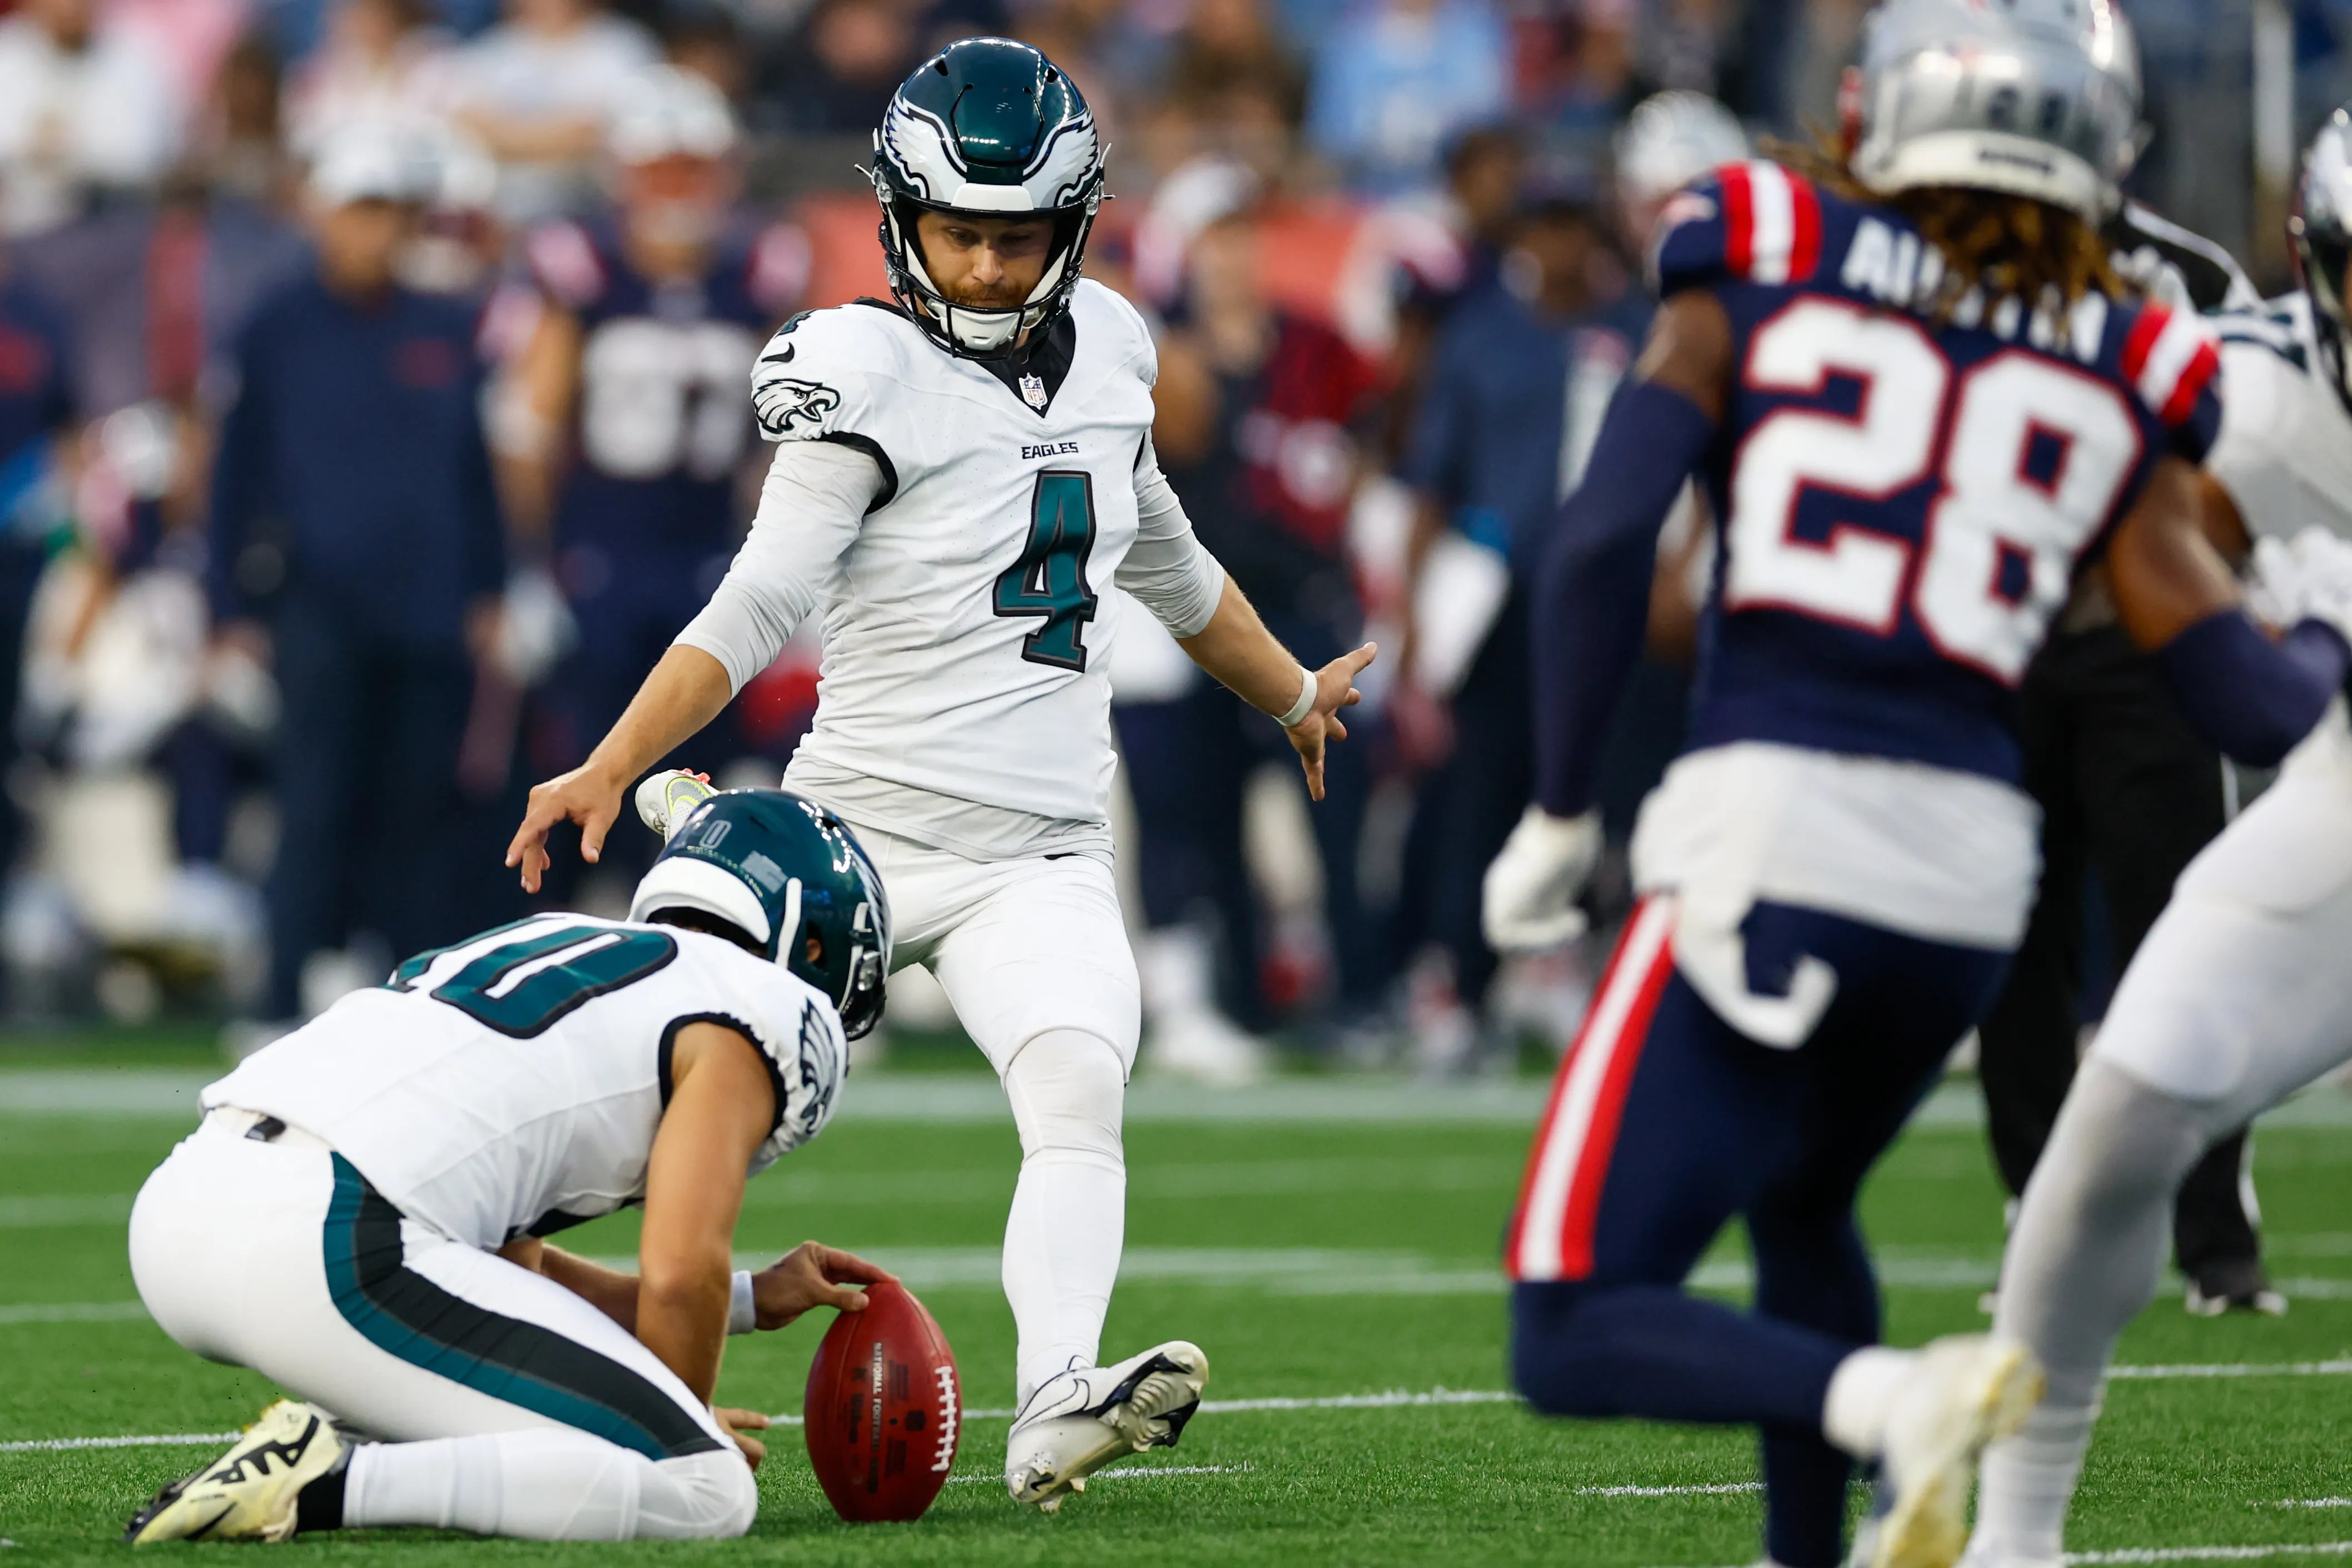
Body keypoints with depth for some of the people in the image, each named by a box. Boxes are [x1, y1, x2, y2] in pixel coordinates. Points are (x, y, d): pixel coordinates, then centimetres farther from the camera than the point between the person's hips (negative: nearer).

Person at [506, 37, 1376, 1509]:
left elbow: (1163, 555, 28)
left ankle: (1056, 1411, -39)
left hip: (1043, 854, 3)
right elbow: (754, 612, -10)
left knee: (1080, 1084, -23)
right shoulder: (869, 378, -8)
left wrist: (1291, 691, 42)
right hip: (867, 824, -3)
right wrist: (612, 768, -21)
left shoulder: (1104, 347, 10)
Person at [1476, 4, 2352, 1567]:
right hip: (1970, 866, 4)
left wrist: (1562, 811, 4)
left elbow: (1607, 535, -6)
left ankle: (1888, 1398, -25)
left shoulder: (1760, 264, 4)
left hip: (1765, 829, -4)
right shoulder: (2122, 379, 9)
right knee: (1797, 1205, 33)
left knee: (1575, 1335, -3)